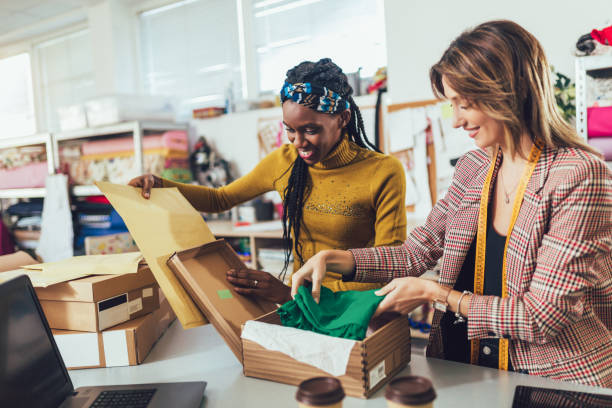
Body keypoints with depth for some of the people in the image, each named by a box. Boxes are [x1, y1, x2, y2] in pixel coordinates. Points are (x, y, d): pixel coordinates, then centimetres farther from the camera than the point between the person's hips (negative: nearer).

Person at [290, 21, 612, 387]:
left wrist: (435, 294, -15)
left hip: (554, 381, -4)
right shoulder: (473, 168, 4)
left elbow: (545, 314, -18)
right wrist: (332, 258, -2)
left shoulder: (581, 175, -16)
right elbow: (417, 253, 8)